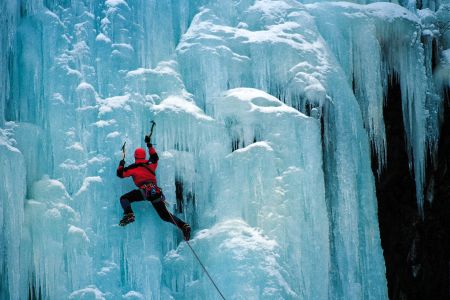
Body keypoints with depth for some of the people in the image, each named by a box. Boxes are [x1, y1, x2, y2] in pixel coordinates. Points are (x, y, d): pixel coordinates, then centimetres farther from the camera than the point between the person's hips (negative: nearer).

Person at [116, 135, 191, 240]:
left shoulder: (133, 167, 11)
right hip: (156, 192, 5)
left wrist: (121, 165, 37)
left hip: (144, 191, -5)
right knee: (165, 215, 8)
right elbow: (155, 157, 46)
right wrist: (149, 145, 52)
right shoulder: (151, 164, 24)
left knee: (124, 198, 2)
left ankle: (129, 215, -27)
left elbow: (120, 173, 17)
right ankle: (183, 225, -11)